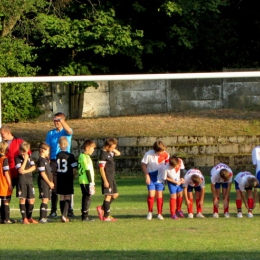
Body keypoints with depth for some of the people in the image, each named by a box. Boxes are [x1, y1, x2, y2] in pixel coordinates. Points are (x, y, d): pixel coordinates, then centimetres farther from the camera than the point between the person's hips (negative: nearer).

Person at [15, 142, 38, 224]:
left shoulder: (29, 157, 14)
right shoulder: (18, 158, -2)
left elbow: (33, 167, 4)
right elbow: (20, 170, -12)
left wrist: (26, 171, -11)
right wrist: (25, 160, -11)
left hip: (30, 180, 5)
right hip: (22, 180, -5)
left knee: (32, 199, 3)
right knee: (22, 199, -4)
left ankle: (29, 217, 14)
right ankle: (24, 218, -2)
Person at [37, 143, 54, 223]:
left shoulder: (46, 160, 18)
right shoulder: (41, 160, -11)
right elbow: (42, 173, -16)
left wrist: (51, 182, 9)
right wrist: (49, 183, -12)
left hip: (48, 183, 9)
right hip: (43, 183, -9)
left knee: (46, 200, 9)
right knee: (45, 200, -13)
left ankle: (44, 217, 12)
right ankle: (42, 218, -14)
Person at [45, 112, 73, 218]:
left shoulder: (66, 132, 3)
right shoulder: (50, 133, 11)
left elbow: (69, 131, -23)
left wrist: (61, 120, -32)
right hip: (53, 161, 2)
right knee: (54, 187, 4)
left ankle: (70, 210, 1)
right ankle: (53, 211, 7)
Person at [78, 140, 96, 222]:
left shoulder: (81, 156, 15)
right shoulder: (86, 157, -15)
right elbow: (88, 170, -17)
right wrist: (91, 183, -15)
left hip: (82, 181, 10)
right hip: (86, 181, -10)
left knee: (85, 197, 14)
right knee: (88, 197, -6)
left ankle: (84, 215, 19)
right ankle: (85, 216, -6)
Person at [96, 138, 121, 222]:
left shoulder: (109, 152, 9)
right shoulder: (103, 154, -17)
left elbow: (118, 153, 24)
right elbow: (101, 169, -19)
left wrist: (113, 149, 4)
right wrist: (105, 181, -20)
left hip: (112, 177, 9)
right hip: (107, 178, -9)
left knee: (115, 194, 13)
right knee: (108, 196, -5)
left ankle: (102, 208, 21)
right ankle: (106, 216, 0)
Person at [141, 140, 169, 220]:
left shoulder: (165, 154, -12)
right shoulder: (148, 154, -18)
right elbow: (144, 165, -6)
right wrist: (147, 176, -11)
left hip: (160, 177, 2)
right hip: (151, 178, -2)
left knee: (159, 195, 3)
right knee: (151, 194, -8)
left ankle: (159, 214, 11)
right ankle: (150, 212, 10)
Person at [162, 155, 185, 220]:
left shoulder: (180, 161, -26)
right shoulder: (166, 168, -36)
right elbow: (165, 178, -19)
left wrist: (182, 178, -8)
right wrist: (175, 182, -19)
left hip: (179, 181, 5)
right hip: (172, 182, -5)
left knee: (180, 195, 13)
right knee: (173, 196, -9)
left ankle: (178, 210, 34)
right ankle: (173, 214, 1)